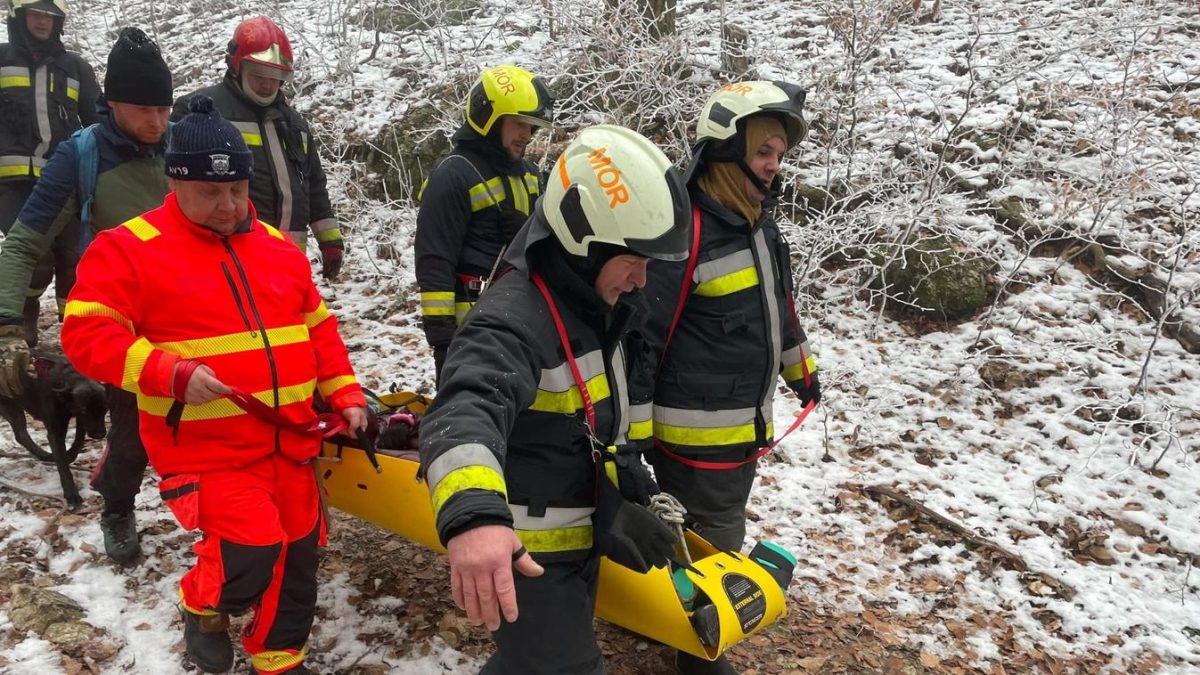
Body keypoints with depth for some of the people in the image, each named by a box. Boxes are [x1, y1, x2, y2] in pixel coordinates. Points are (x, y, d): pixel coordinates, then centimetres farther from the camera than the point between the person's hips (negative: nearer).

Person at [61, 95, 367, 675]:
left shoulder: (278, 247, 10)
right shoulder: (128, 249, -7)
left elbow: (319, 327, 18)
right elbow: (86, 334, -12)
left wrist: (345, 395, 7)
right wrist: (172, 374, -24)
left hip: (290, 441, 6)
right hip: (206, 448, -5)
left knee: (297, 557, 10)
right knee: (250, 555, -17)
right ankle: (202, 610, 18)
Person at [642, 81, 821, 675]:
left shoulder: (760, 225, 6)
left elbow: (778, 304, 22)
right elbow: (638, 336, -22)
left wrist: (801, 372, 30)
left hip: (746, 424, 9)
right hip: (697, 434, -9)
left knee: (720, 532, 24)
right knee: (712, 548, 4)